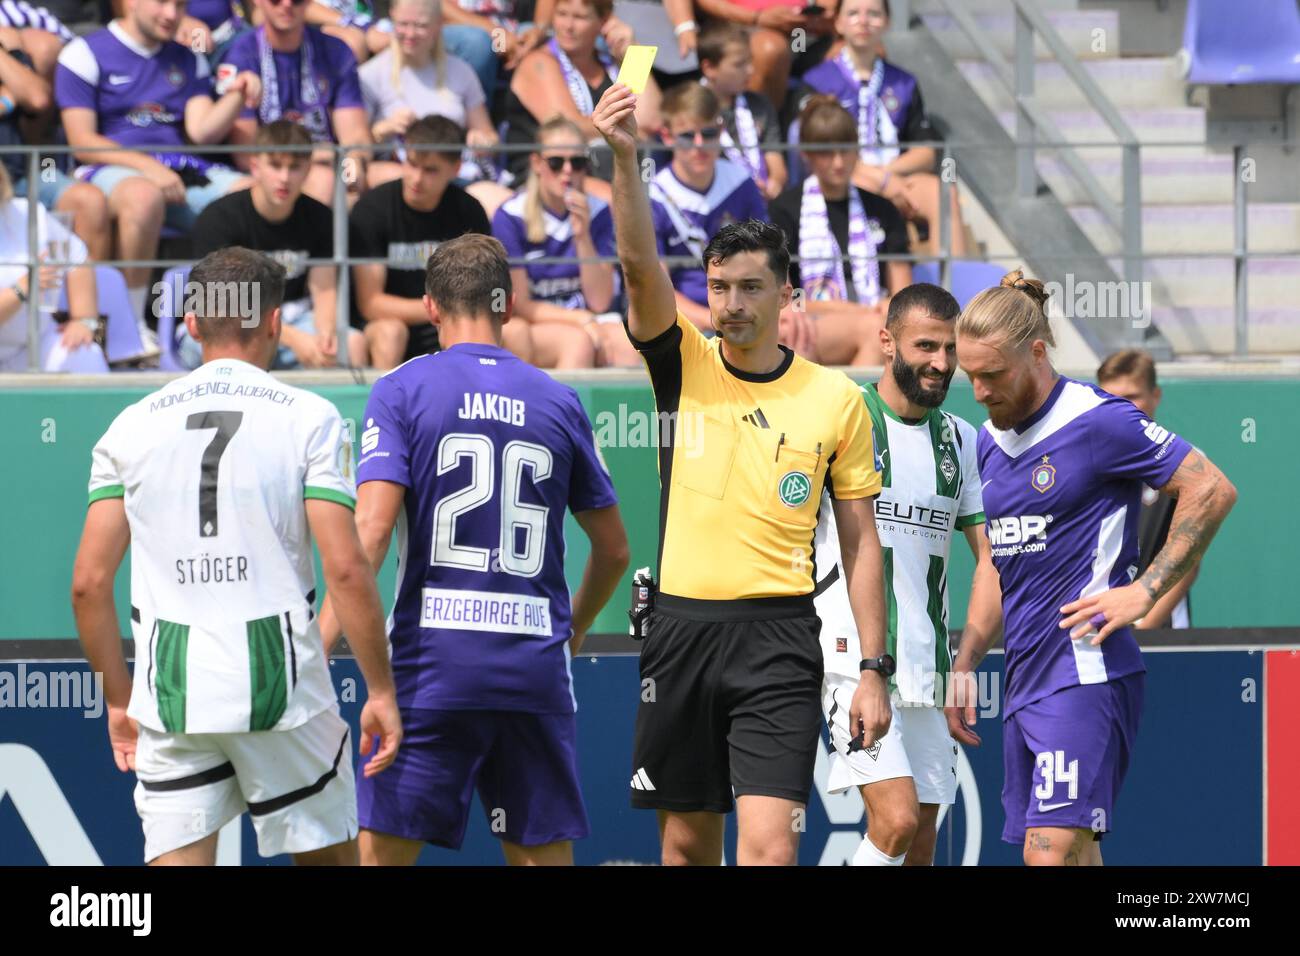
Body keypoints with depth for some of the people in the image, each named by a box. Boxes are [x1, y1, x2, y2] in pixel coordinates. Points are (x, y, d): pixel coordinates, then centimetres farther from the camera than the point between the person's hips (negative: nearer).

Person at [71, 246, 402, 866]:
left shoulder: (133, 426, 7)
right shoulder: (308, 419, -1)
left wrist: (118, 700, 15)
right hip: (283, 693, -2)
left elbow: (89, 582, 5)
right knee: (327, 858, 15)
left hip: (171, 698, 2)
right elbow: (345, 570, -8)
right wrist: (380, 690, -1)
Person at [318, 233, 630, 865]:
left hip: (433, 657, -3)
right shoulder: (558, 402, 11)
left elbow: (370, 527, -11)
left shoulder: (401, 391, 1)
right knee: (543, 854, 7)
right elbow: (614, 550, 18)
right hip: (536, 666, 3)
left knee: (384, 848, -2)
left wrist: (318, 643, -11)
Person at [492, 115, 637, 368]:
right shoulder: (511, 217, -6)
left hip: (585, 325, 3)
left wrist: (583, 236, -10)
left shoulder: (597, 213, 4)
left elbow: (600, 302, 0)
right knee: (578, 341, -35)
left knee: (623, 340, -30)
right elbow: (519, 307, -5)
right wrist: (582, 319, -16)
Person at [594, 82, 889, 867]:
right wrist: (626, 158, -27)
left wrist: (872, 670, 1)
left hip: (778, 636, -2)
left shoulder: (836, 399, 3)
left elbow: (860, 541, 6)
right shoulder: (685, 367, 5)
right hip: (682, 625, 2)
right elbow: (641, 263, -11)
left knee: (770, 846, -14)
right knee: (688, 838, 7)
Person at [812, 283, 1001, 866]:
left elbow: (993, 556, 16)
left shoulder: (961, 440, 12)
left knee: (920, 842, 5)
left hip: (927, 671, 6)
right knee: (896, 819, -21)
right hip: (852, 659, -6)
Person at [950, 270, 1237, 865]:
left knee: (1053, 850, -18)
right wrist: (964, 666, 23)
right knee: (1073, 859, 7)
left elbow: (1213, 491, -9)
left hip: (1086, 675, -8)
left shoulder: (1097, 421, -9)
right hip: (1024, 678, 8)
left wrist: (1144, 592, -12)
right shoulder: (991, 442, 16)